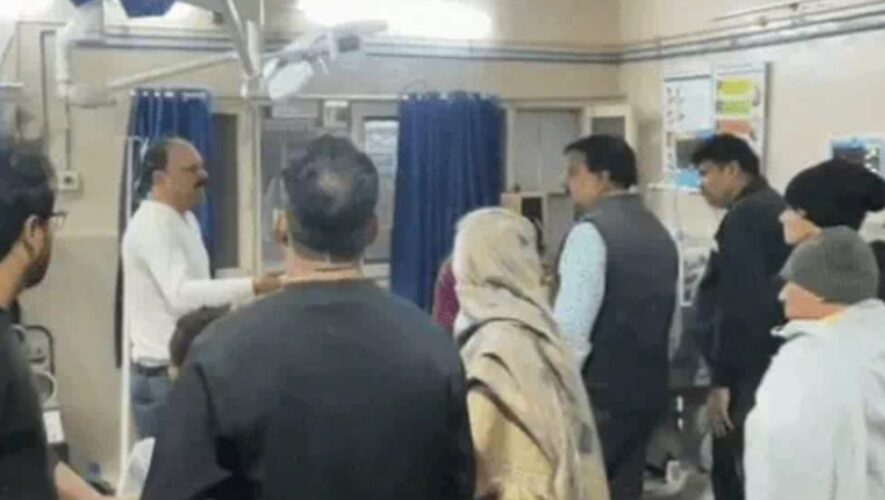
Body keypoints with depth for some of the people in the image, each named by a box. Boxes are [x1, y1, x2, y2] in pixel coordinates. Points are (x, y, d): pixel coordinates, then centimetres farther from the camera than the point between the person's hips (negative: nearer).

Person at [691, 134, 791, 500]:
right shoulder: (780, 210, 14)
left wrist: (721, 381, -20)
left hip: (749, 375, -10)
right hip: (778, 367, 10)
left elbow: (739, 305, -22)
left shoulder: (743, 217, -14)